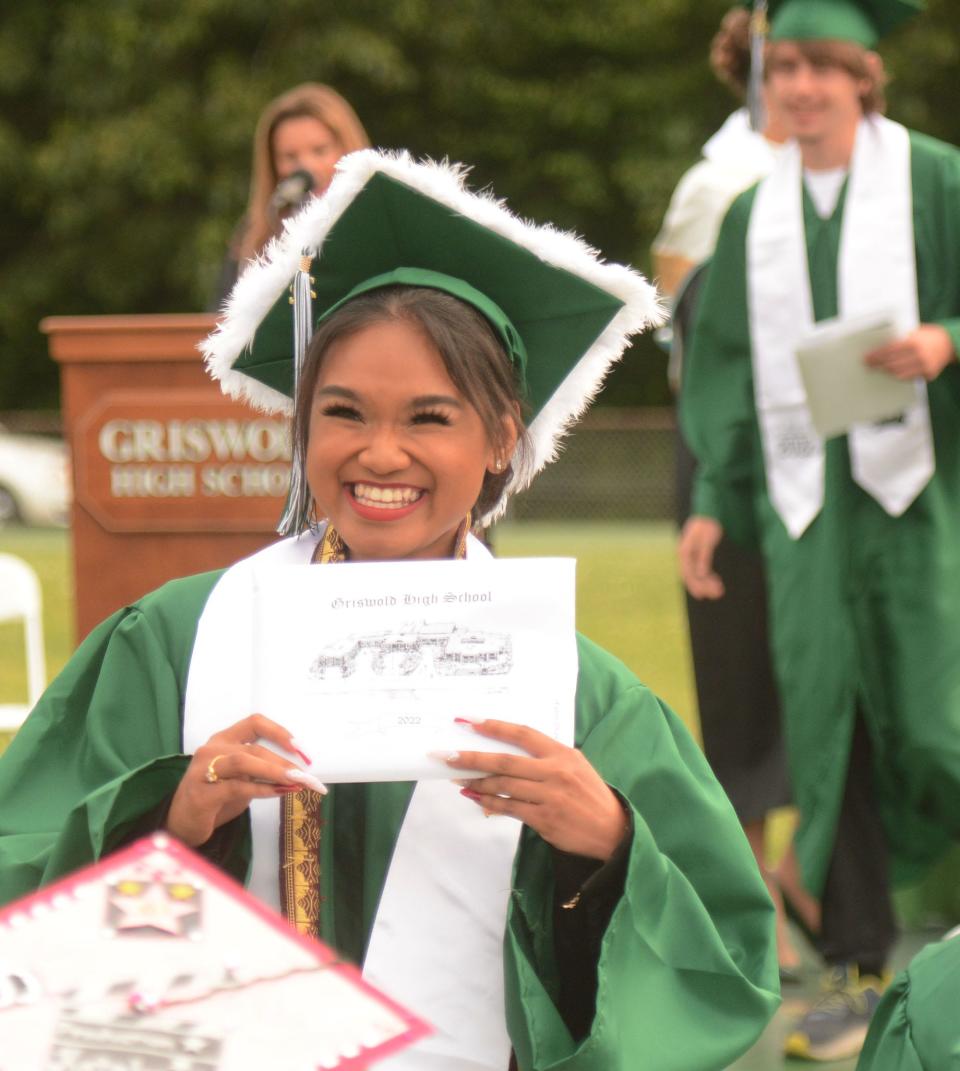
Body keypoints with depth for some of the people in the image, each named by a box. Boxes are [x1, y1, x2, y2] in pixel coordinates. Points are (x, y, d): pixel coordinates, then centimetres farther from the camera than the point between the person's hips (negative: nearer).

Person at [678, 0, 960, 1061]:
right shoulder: (756, 215, 13)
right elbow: (727, 366, 15)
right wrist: (713, 501, 8)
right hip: (804, 486, 3)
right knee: (823, 713, -4)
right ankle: (857, 968, 1)